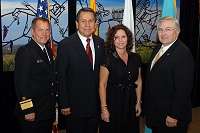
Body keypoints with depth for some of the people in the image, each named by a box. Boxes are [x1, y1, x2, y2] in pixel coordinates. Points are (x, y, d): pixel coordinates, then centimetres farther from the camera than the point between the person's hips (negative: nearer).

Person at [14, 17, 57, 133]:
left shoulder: (49, 50, 12)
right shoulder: (25, 52, -15)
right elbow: (21, 83, -19)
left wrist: (54, 101, 14)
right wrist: (27, 110, -20)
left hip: (49, 111, 8)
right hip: (33, 113, -8)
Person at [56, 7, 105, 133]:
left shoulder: (100, 43, 4)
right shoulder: (66, 45, -11)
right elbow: (61, 77, -10)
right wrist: (64, 104, -10)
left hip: (96, 103, 5)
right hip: (75, 104, -4)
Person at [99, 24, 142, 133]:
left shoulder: (136, 58, 3)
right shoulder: (108, 59, -10)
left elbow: (138, 81, 10)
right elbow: (102, 84, -12)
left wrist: (138, 102, 7)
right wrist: (104, 108, -15)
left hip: (130, 103, 5)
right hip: (113, 103, -4)